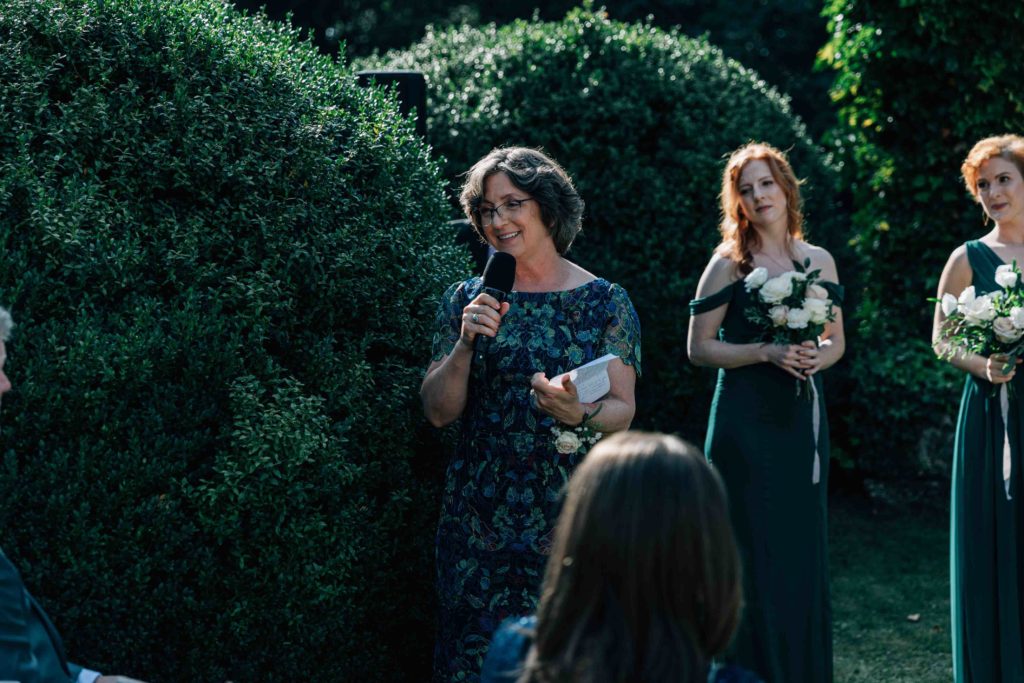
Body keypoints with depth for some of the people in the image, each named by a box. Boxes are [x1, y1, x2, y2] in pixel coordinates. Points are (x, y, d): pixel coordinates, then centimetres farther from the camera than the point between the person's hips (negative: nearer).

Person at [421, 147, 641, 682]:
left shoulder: (604, 303, 1)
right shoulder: (467, 300, 6)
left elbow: (623, 410, -3)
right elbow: (438, 412, 1)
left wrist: (579, 416, -24)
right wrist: (466, 343, -15)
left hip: (570, 515, -1)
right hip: (478, 517, 2)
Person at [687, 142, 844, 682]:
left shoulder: (818, 261, 9)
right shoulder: (729, 263, -3)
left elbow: (835, 339, 17)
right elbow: (698, 347, -4)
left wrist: (817, 357, -6)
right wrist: (767, 352, -15)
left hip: (803, 417, 4)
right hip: (746, 419, -4)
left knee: (804, 550, 7)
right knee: (753, 553, -4)